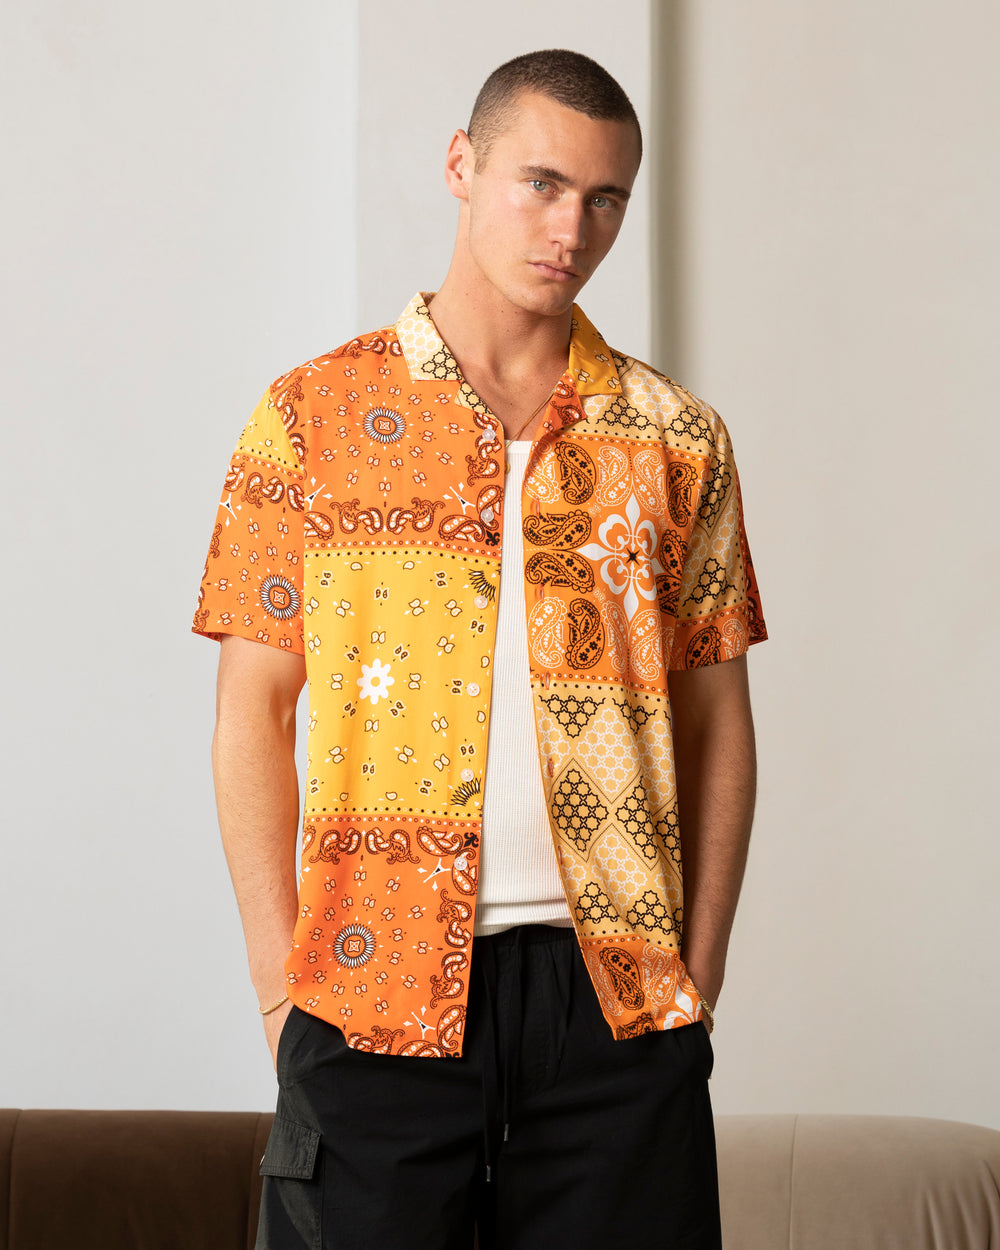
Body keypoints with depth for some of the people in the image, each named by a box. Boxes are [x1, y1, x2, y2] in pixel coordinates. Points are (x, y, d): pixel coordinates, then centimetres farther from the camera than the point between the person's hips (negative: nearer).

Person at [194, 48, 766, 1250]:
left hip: (616, 995, 2)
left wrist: (700, 967, 3)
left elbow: (715, 713, 12)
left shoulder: (677, 440, 10)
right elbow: (253, 709, 4)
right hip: (374, 1001, -1)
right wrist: (279, 971, -3)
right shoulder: (312, 416, 5)